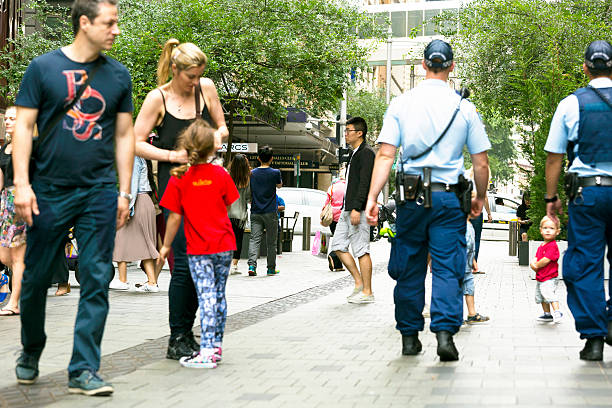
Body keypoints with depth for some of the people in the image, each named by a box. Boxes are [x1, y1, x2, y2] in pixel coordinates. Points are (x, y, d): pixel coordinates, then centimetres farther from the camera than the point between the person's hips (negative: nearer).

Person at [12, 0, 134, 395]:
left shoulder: (119, 75, 9)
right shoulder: (43, 67, 1)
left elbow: (124, 135, 12)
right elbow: (24, 127, -1)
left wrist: (124, 192, 7)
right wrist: (21, 183, -9)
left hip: (100, 192, 2)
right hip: (49, 191, -2)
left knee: (96, 281, -2)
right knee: (36, 278, 7)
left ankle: (84, 370, 4)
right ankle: (30, 354, 30)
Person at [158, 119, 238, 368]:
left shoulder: (179, 178, -8)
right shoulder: (220, 174, 0)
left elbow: (175, 217, -7)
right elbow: (229, 206, 8)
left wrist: (166, 246, 3)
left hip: (199, 248, -3)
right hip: (225, 244, 3)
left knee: (206, 296, -6)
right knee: (219, 295, 13)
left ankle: (207, 352, -12)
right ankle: (216, 345, 22)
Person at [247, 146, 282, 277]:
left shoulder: (252, 173, 1)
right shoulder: (275, 173, -7)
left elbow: (249, 193, 9)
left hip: (255, 212, 2)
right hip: (270, 212, -2)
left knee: (254, 239, -1)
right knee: (271, 242, 8)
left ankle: (252, 265, -17)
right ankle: (271, 268, 14)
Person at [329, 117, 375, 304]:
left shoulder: (367, 153, -10)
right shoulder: (355, 154, 20)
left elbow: (365, 183, -19)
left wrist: (356, 208, -24)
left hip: (359, 210, -10)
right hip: (348, 209, 10)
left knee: (361, 250, -7)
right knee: (338, 246, 8)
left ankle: (367, 292, -1)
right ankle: (359, 282, 14)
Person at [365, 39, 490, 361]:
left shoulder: (400, 104, 1)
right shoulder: (464, 108, 1)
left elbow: (385, 155, -7)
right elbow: (481, 163, 3)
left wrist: (372, 197, -8)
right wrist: (480, 198, 18)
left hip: (412, 196, 1)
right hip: (449, 197, -1)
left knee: (410, 268, 10)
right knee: (447, 267, 1)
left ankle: (410, 337, 18)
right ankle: (445, 332, -11)